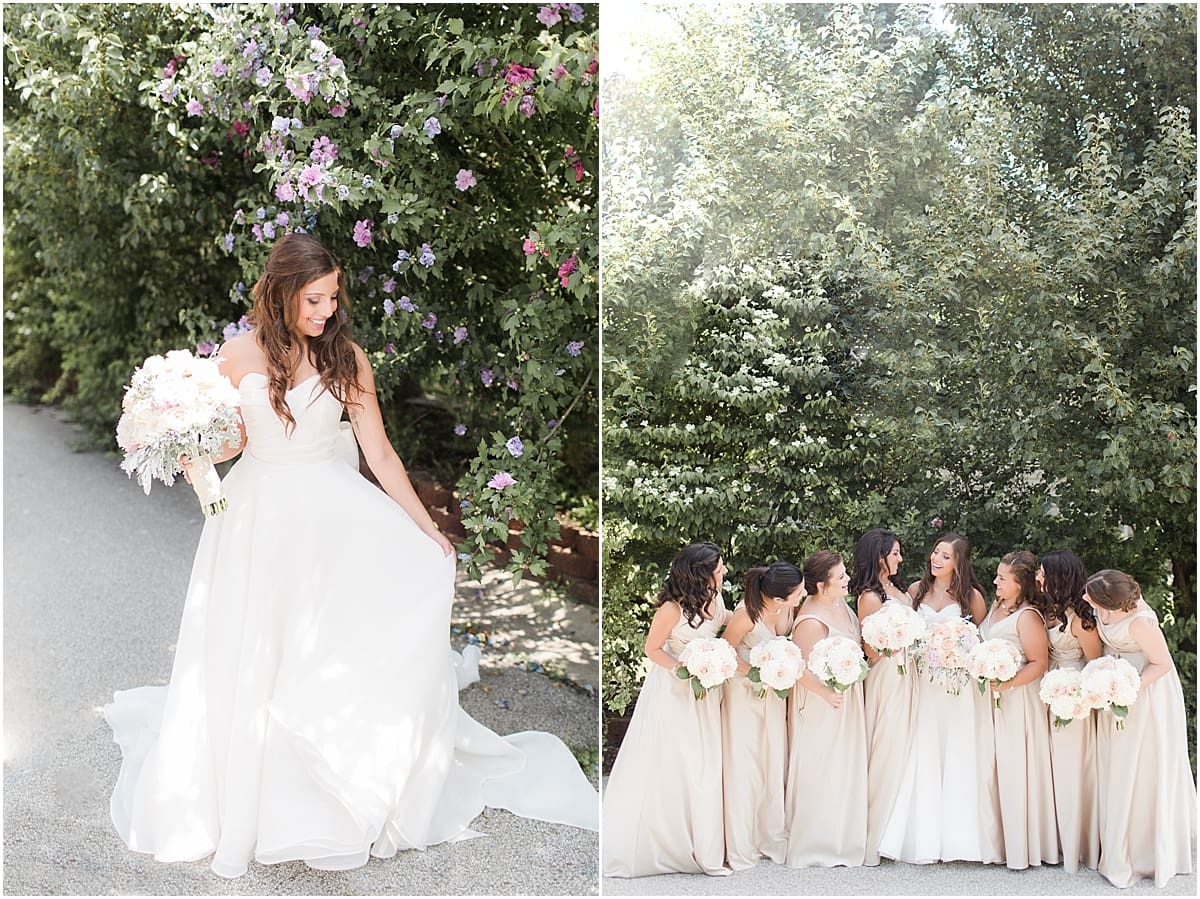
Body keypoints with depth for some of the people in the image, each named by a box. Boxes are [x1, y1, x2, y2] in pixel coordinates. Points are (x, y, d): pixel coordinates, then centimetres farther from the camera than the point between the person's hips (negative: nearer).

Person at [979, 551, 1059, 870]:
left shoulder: (1027, 616, -15)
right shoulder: (996, 607, 11)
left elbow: (1038, 663, -18)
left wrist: (1006, 684, -24)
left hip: (1018, 700, -8)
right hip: (993, 698, 8)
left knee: (1016, 769, -2)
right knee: (997, 768, 12)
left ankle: (1022, 845, 8)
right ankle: (1001, 838, 21)